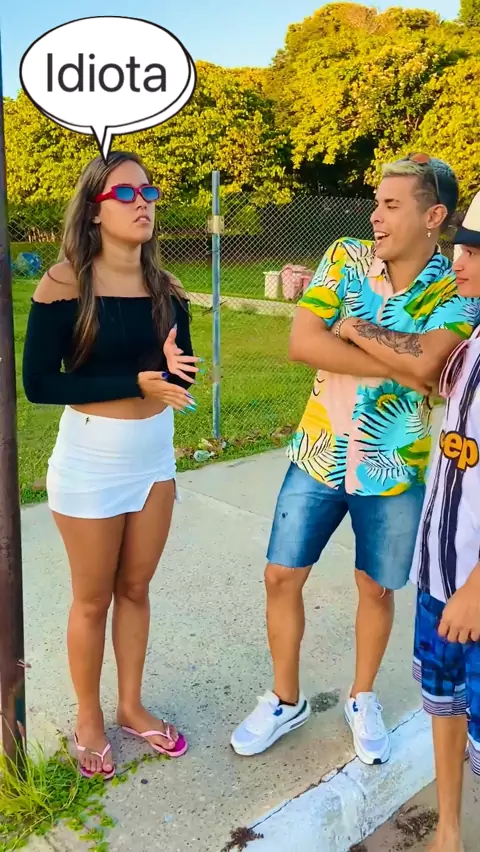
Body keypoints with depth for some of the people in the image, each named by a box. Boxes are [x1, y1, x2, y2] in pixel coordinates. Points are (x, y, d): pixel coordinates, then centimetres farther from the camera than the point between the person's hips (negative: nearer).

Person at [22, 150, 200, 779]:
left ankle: (132, 705, 38)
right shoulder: (65, 283, -15)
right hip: (90, 460, -4)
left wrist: (175, 368, -19)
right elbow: (38, 384, -17)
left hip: (156, 455, 5)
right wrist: (137, 382, -22)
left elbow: (181, 374, 6)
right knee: (93, 600, 11)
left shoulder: (165, 287, 0)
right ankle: (89, 718, 34)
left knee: (136, 589, 18)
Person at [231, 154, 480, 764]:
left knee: (376, 589, 15)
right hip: (318, 456, 2)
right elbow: (301, 343, -15)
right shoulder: (346, 257, -4)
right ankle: (285, 700, 32)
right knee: (282, 576, 8)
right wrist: (397, 365, -19)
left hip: (394, 470, -1)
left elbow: (426, 362, -29)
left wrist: (353, 328, -17)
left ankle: (362, 699, 41)